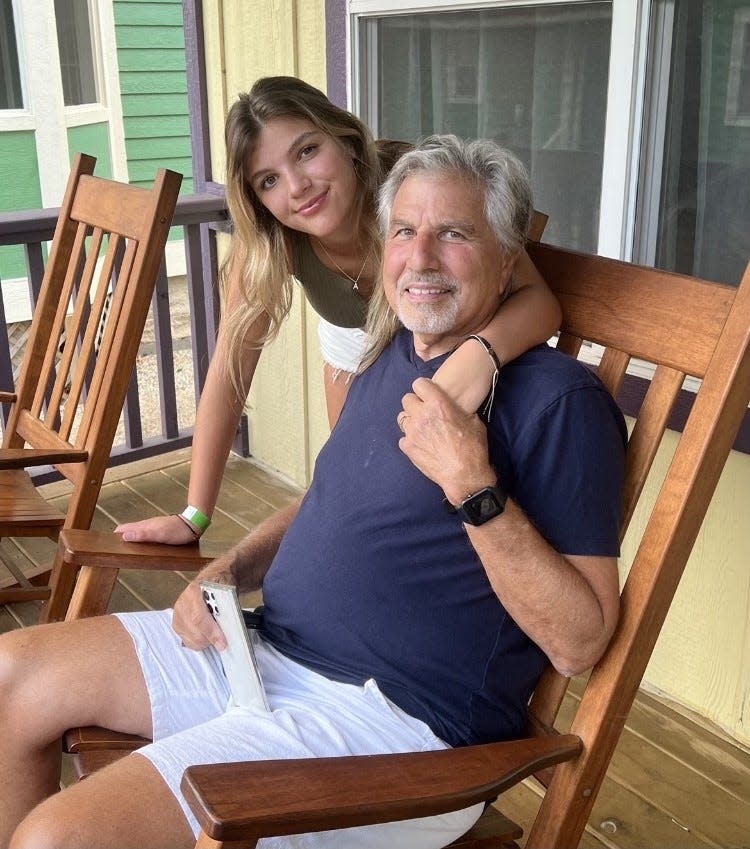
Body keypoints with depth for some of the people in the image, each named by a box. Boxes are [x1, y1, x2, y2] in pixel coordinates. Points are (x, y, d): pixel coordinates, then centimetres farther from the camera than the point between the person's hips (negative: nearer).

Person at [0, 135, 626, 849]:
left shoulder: (559, 400, -15)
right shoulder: (392, 357, 11)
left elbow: (579, 642, -18)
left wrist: (471, 484, -28)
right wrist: (231, 569, 5)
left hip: (391, 714, -8)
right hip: (264, 643, 9)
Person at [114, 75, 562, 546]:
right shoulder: (265, 241, -30)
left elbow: (539, 298, -39)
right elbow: (230, 369, -24)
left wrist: (482, 350, -62)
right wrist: (194, 517, -25)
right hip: (351, 346, 2)